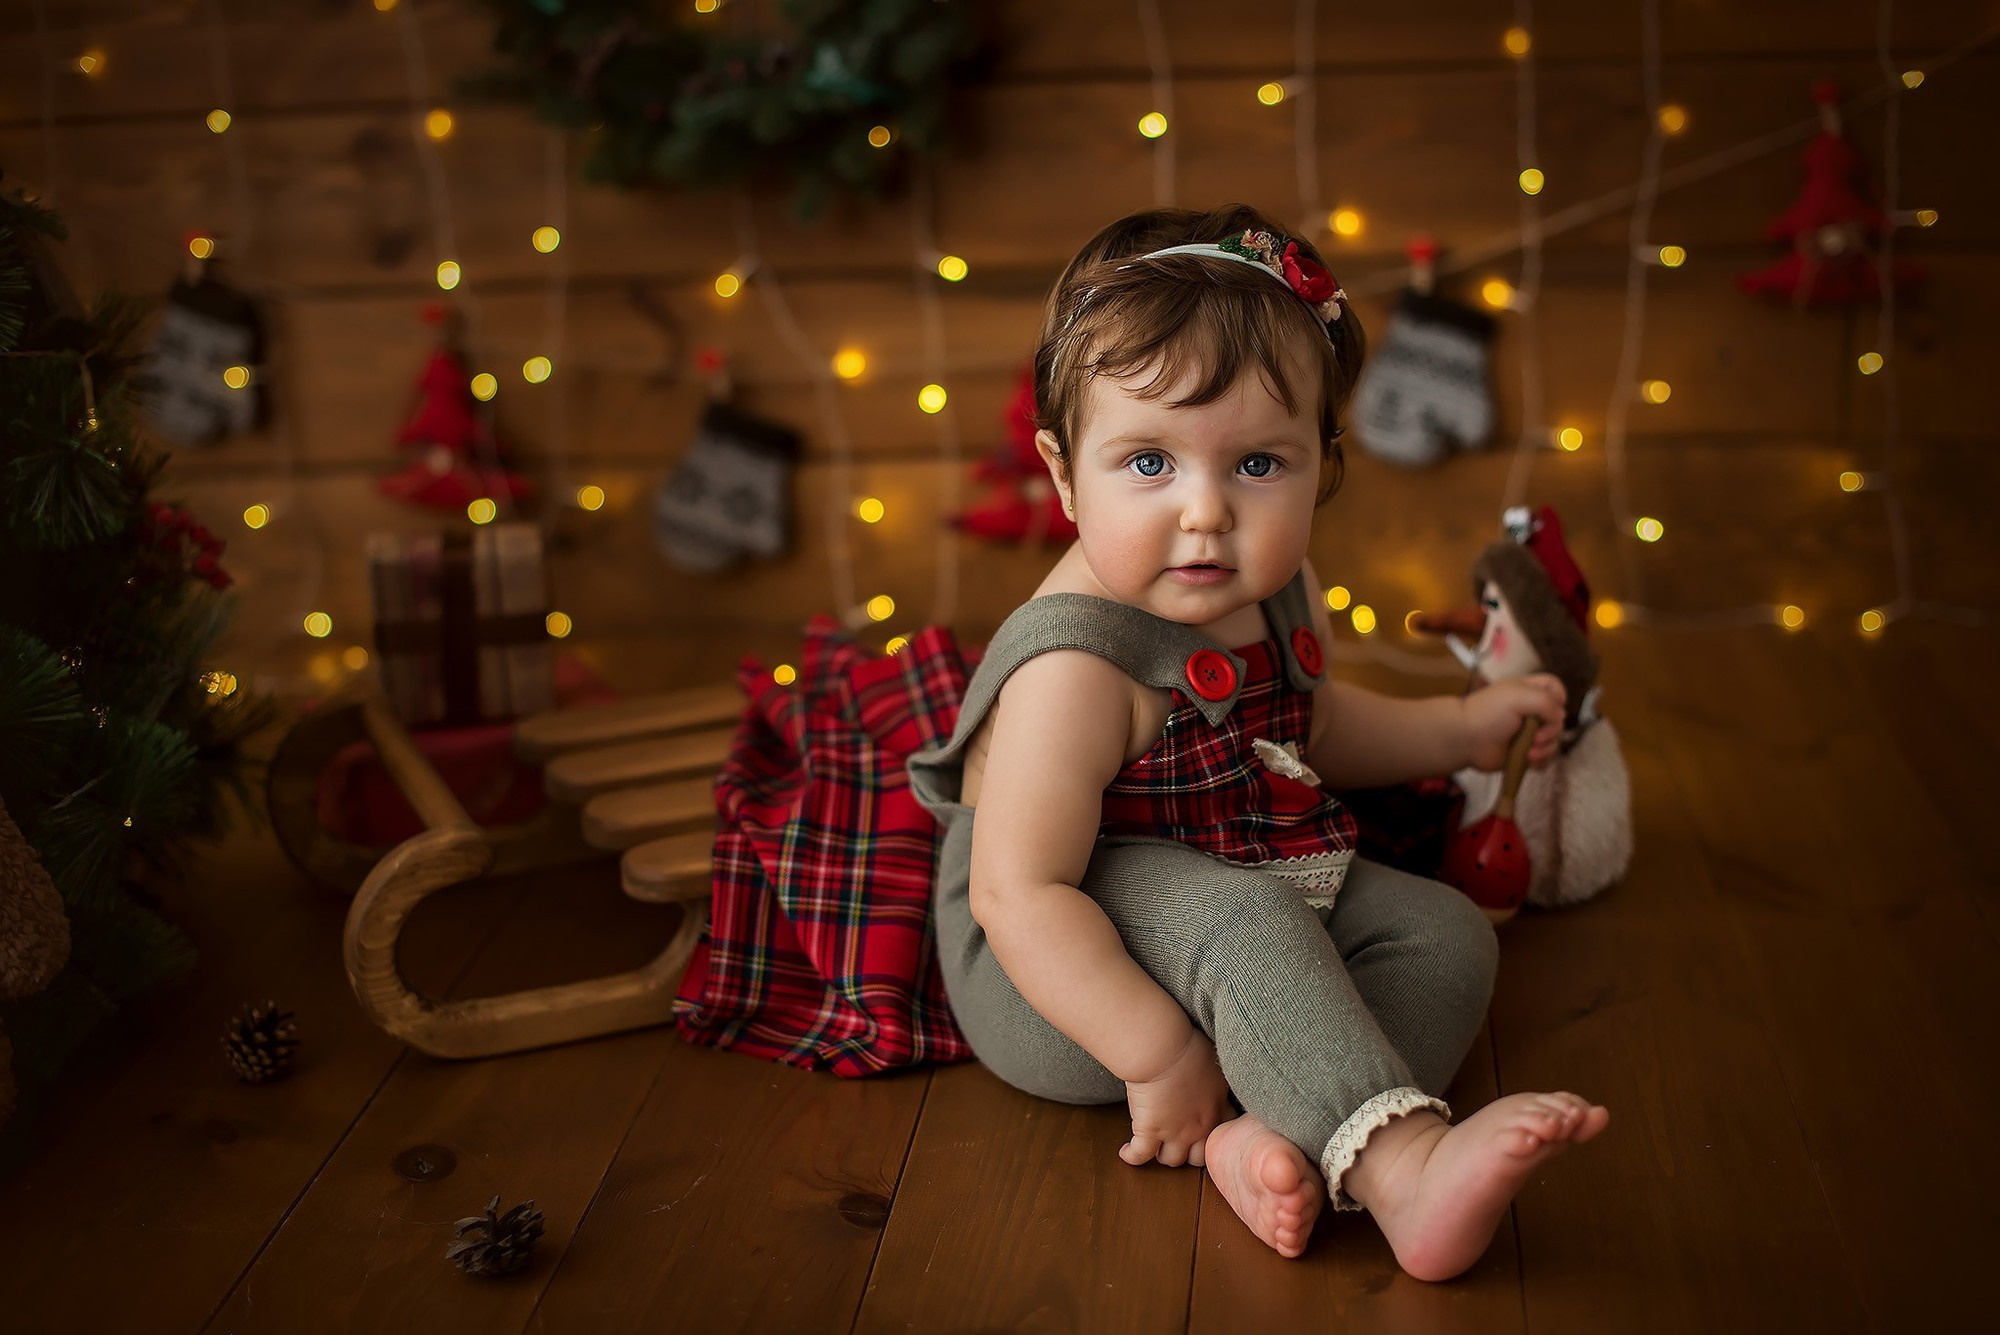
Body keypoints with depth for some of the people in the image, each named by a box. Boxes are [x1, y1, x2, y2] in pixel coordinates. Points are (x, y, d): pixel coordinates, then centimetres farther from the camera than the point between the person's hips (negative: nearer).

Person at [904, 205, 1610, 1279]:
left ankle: (1272, 1142, -26)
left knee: (1446, 936, -4)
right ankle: (1408, 1169, -38)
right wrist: (1158, 1056, -31)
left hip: (1257, 906, 9)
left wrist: (1460, 729, 17)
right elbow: (1019, 895, -31)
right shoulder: (1076, 669, -30)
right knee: (1243, 920, -35)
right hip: (1054, 978, -9)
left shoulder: (1270, 596, -1)